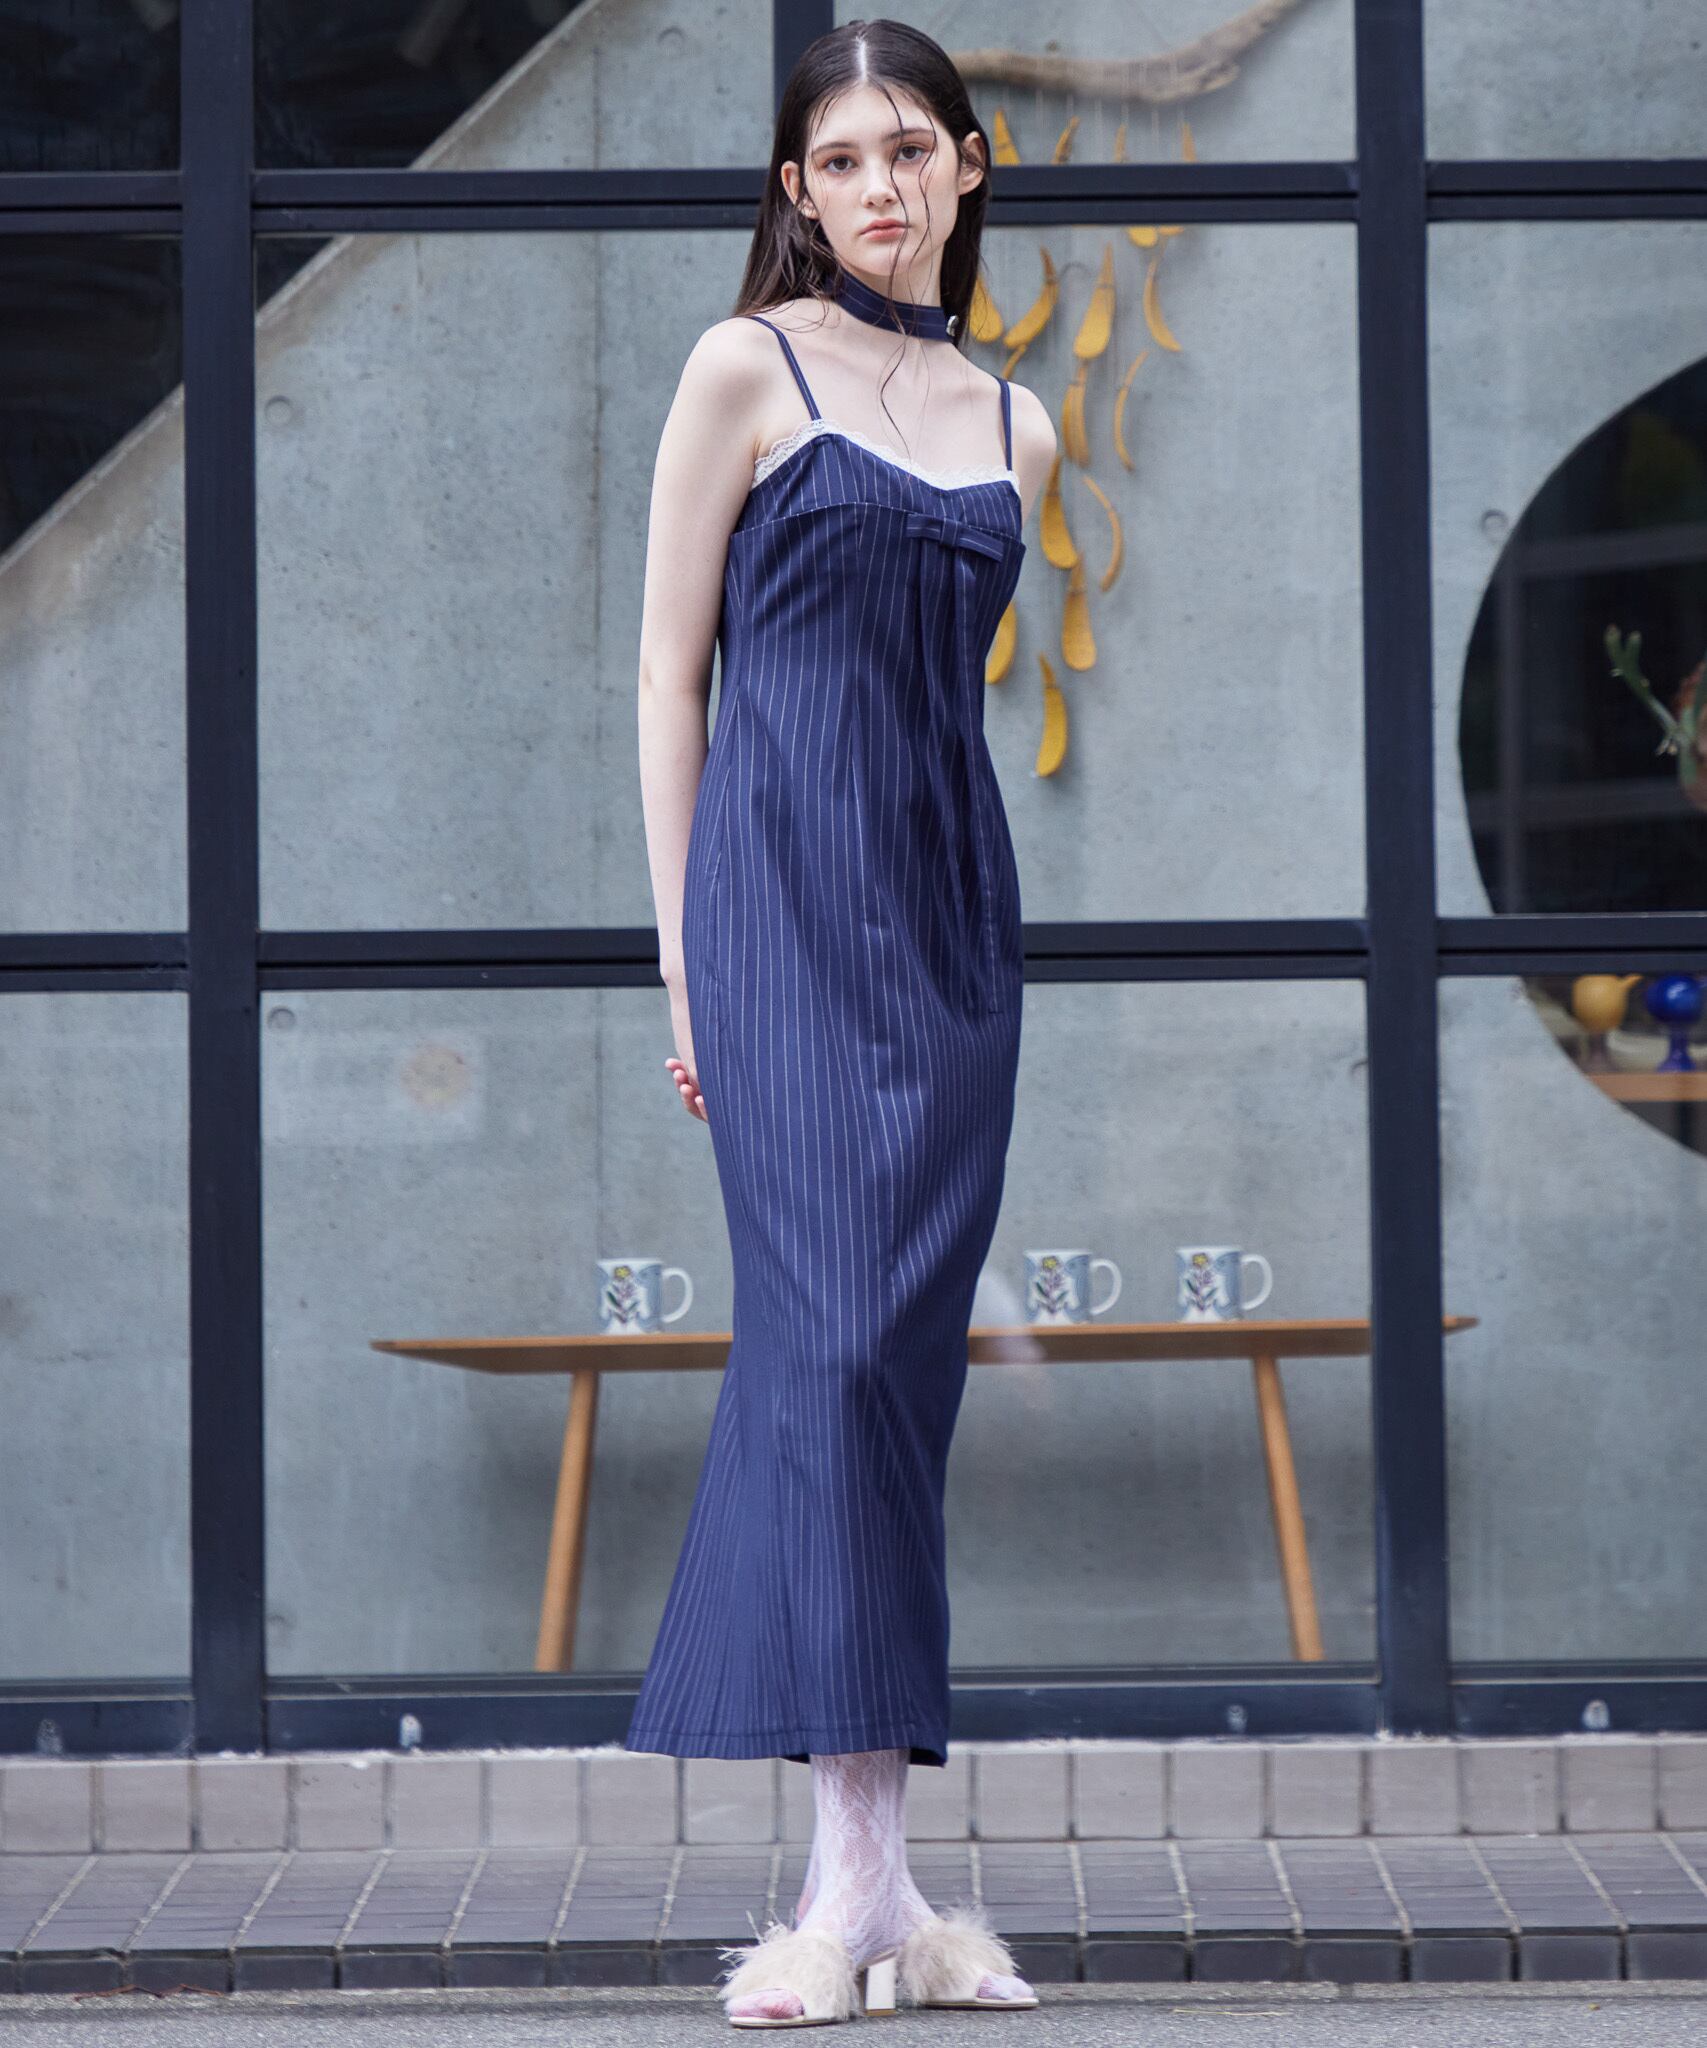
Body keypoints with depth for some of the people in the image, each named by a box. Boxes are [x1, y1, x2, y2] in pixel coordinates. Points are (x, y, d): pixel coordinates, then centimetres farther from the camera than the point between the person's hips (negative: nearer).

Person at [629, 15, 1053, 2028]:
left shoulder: (1015, 422, 16)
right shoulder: (748, 369, 2)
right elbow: (671, 667, 0)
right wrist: (685, 950, -5)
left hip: (957, 898, 5)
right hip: (786, 883, -5)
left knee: (901, 1344, 3)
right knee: (837, 1328, -14)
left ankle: (856, 1858, 7)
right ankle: (861, 1866, -16)